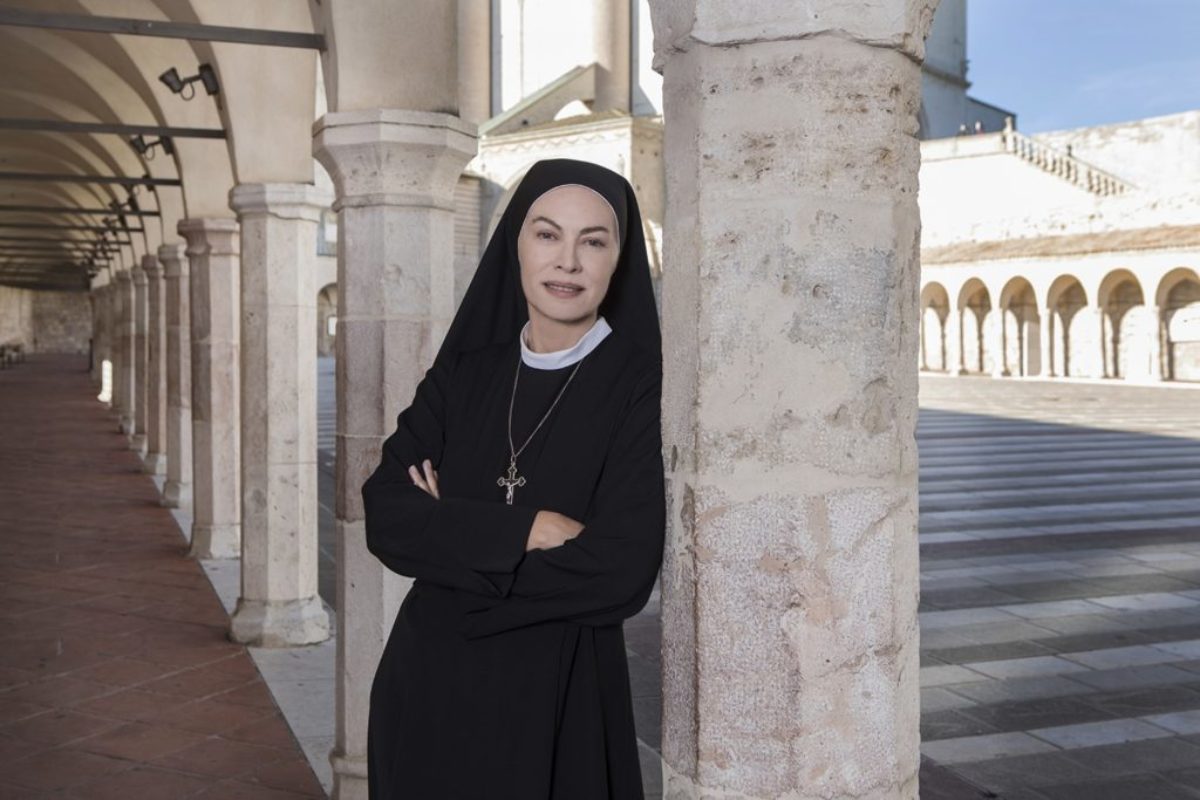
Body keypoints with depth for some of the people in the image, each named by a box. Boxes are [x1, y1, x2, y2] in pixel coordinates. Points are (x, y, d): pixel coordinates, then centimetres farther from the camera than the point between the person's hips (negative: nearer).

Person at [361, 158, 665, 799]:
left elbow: (622, 572, -21)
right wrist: (522, 530, -20)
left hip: (554, 703, -4)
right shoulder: (463, 372, 2)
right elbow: (385, 513, -7)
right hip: (427, 690, 4)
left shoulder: (642, 386, -11)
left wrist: (450, 535, -12)